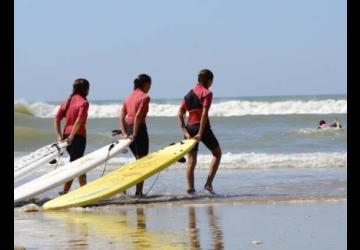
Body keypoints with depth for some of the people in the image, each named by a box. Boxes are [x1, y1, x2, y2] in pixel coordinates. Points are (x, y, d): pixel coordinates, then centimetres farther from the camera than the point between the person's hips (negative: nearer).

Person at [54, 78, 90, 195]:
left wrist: (59, 136, 4)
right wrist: (71, 137, -22)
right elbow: (79, 121, -21)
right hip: (78, 136, -8)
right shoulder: (83, 102, -8)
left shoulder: (67, 101, 13)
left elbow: (57, 119, 7)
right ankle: (65, 191, -10)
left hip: (66, 135, 8)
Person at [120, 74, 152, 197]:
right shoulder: (144, 97, -9)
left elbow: (122, 116, 8)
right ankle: (139, 191, 1)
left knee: (139, 160, 19)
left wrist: (125, 133, 4)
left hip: (128, 129, 7)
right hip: (139, 129, -7)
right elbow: (138, 116, -21)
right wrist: (135, 134, -19)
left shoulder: (129, 97, 14)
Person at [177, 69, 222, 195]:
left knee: (191, 160, 6)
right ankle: (209, 183, 2)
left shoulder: (189, 94, 15)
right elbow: (204, 114, -17)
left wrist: (185, 132, -1)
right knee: (217, 153, 13)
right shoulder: (207, 93, -5)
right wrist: (200, 134, -19)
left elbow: (180, 115, 6)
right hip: (202, 127, -6)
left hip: (190, 128, 6)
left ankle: (190, 189, -3)